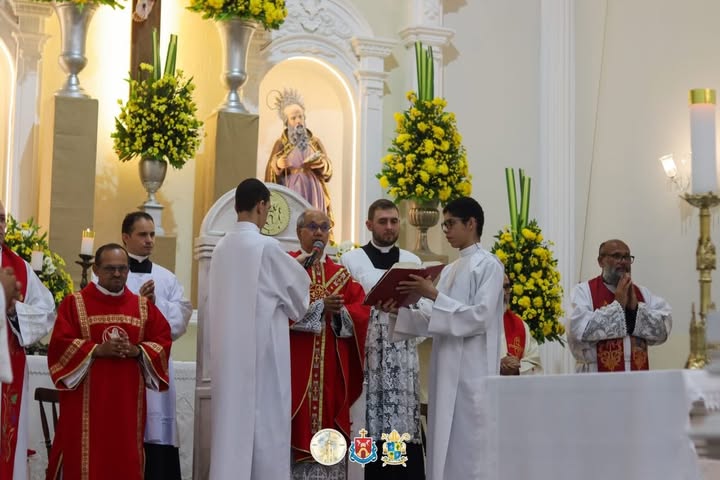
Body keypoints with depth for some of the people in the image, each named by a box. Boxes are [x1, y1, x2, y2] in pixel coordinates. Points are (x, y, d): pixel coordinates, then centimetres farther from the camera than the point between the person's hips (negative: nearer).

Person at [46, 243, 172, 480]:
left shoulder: (144, 307, 12)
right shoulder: (74, 303, 3)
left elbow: (163, 342, 6)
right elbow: (60, 344, -6)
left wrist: (138, 351, -12)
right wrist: (97, 349, -17)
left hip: (128, 400, 3)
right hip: (87, 400, -3)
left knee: (126, 459, 4)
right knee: (85, 456, -3)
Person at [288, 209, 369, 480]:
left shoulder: (340, 273, 17)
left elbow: (362, 310, 4)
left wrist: (339, 313, -14)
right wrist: (320, 307, -17)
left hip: (331, 368, 4)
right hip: (295, 365, -4)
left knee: (328, 430, 3)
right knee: (296, 430, -7)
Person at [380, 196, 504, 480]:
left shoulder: (488, 264, -5)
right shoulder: (449, 270, 19)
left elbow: (480, 317, -15)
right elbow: (433, 320, 14)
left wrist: (434, 296, -18)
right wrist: (400, 310, -1)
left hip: (472, 372, -8)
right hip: (447, 370, 8)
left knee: (468, 449, -7)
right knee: (446, 449, 7)